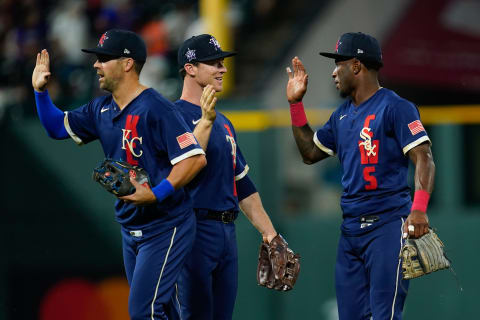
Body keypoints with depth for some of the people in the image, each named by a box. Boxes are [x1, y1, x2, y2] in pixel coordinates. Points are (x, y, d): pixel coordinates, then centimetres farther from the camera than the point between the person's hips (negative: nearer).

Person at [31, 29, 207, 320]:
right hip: (131, 228, 9)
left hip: (165, 228, -9)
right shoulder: (101, 110, 9)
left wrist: (155, 195, -31)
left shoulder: (156, 109, -18)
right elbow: (58, 127, 21)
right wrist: (41, 91, 6)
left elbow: (195, 158, -23)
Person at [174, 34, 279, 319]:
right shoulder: (177, 114, -6)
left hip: (227, 231, 9)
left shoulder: (224, 122, 20)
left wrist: (268, 231, 17)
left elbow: (243, 183, 22)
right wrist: (206, 121, -30)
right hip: (195, 229, -9)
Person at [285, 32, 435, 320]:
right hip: (351, 228, 8)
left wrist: (419, 209, -29)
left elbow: (424, 158, -15)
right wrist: (295, 103, 22)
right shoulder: (342, 115, 18)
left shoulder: (395, 107, -7)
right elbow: (310, 152, 30)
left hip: (388, 224, -8)